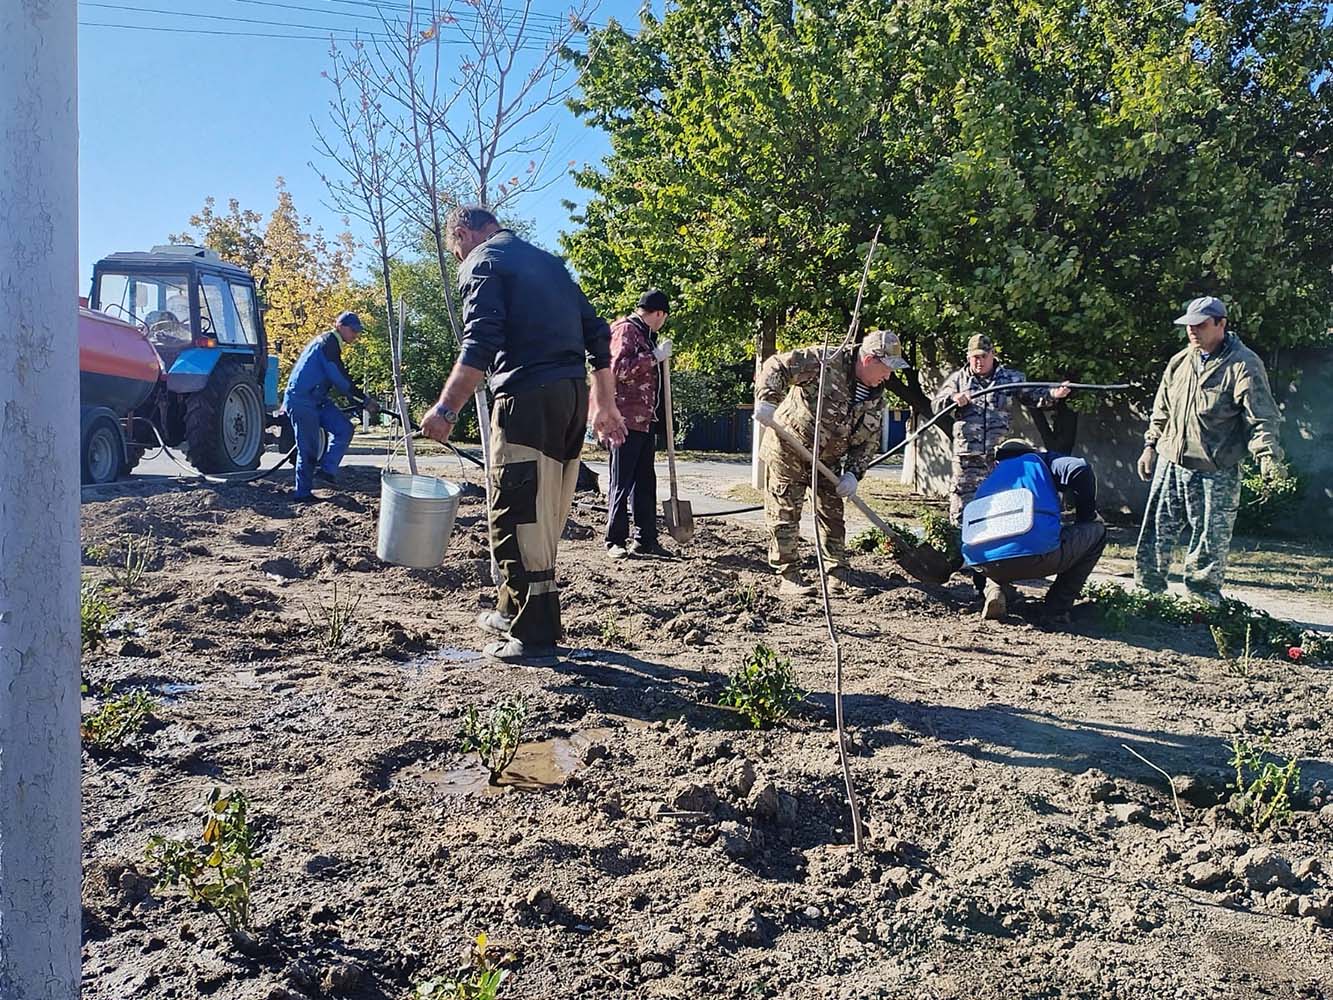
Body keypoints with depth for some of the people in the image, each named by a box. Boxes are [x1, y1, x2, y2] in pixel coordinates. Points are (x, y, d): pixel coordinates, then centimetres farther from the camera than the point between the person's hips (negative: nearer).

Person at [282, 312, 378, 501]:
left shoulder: (330, 344, 18)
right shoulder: (328, 342, -12)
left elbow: (341, 380, 19)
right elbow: (340, 379, -18)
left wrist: (362, 402, 11)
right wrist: (365, 400, -12)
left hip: (316, 399, 9)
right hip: (301, 400, -9)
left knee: (344, 429, -4)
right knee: (308, 448, -5)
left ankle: (327, 469, -3)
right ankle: (302, 492, 5)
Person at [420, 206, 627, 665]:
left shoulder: (482, 262, 1)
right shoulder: (547, 261, 24)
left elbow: (480, 344, -16)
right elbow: (597, 333, 22)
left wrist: (445, 409, -17)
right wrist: (605, 406, 25)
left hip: (527, 398, -8)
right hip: (572, 396, 9)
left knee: (519, 518, -3)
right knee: (543, 518, 16)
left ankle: (534, 637, -1)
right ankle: (515, 612, 29)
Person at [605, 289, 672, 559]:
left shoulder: (644, 334, 21)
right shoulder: (625, 330, -8)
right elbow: (619, 368, -20)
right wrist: (655, 356, -19)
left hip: (645, 420, 10)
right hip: (626, 419, -9)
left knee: (645, 482, 11)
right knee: (622, 483, -4)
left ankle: (645, 539, 16)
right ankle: (616, 541, 2)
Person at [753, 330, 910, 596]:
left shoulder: (875, 398, -1)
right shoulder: (826, 362, -22)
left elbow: (868, 441, 3)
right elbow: (776, 366, -24)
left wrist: (853, 473, -12)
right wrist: (766, 400, -39)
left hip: (826, 459, 7)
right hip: (787, 451, -7)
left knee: (832, 513, 9)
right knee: (785, 514, -4)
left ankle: (838, 576, 18)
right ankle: (789, 578, 2)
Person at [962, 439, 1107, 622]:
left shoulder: (986, 483, 32)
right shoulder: (1037, 461, 22)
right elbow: (1080, 470, 3)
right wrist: (1086, 516, 18)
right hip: (1038, 556, -4)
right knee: (1096, 529, 23)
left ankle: (997, 591, 12)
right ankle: (1058, 606, 17)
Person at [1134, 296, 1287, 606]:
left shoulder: (1244, 365, -9)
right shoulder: (1180, 362, 10)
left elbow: (1262, 418, -12)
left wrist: (1268, 457, -23)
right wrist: (1151, 445, 16)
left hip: (1216, 473, -5)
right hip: (1169, 464, 6)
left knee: (1210, 542, 2)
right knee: (1155, 534, 8)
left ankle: (1203, 602, 13)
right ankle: (1146, 591, 18)